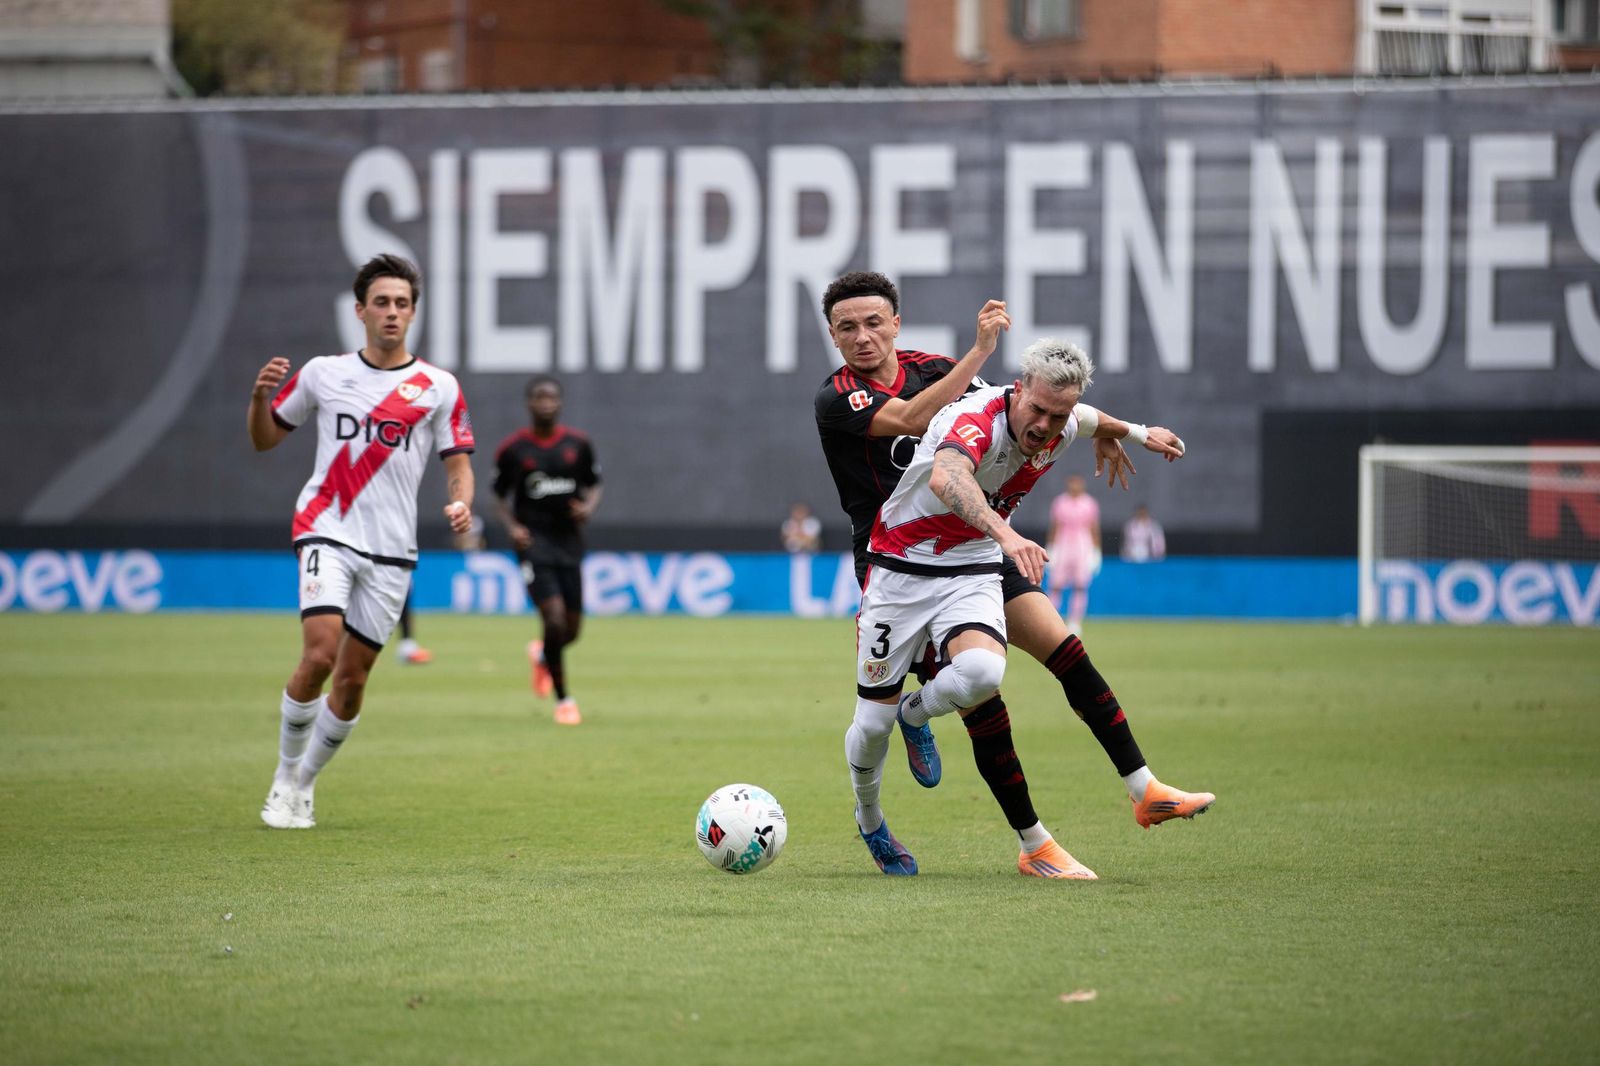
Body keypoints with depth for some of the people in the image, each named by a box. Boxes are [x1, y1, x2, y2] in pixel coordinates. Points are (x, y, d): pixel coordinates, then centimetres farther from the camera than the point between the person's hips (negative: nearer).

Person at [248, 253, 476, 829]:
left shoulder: (438, 387, 4)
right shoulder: (322, 374, 6)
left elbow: (458, 462, 7)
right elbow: (265, 440, 14)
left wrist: (460, 503, -15)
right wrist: (260, 397, -6)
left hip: (392, 551, 2)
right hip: (327, 533, -2)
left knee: (352, 678, 3)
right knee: (319, 655, -20)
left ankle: (302, 786, 22)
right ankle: (285, 776, -1)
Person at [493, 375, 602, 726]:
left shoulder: (578, 444, 4)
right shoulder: (512, 448, -2)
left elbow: (593, 484, 14)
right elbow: (500, 495, 8)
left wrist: (589, 508, -7)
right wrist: (512, 526, -9)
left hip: (569, 541, 3)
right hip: (534, 541, -3)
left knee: (571, 630, 5)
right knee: (554, 618, -18)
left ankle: (542, 655, 42)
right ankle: (563, 699, -4)